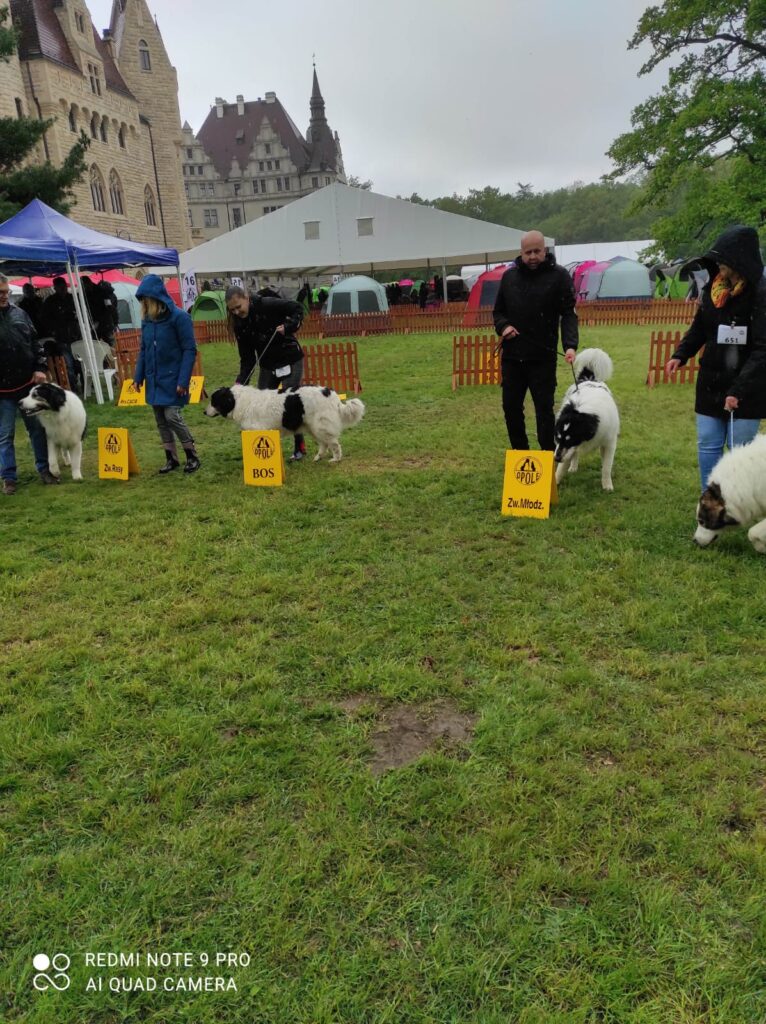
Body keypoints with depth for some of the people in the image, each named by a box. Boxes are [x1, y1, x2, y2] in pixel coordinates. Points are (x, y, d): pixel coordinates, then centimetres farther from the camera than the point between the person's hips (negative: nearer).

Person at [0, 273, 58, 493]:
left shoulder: (19, 313, 6)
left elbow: (36, 342, 11)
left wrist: (40, 368, -2)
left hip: (29, 384, 3)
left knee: (38, 428, 11)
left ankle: (44, 468, 25)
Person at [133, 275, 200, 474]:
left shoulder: (179, 317, -11)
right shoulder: (147, 319, 6)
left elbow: (190, 350, -12)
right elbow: (143, 350, 14)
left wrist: (183, 380, -17)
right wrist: (138, 377, 9)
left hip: (172, 378, -6)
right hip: (153, 379, 6)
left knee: (172, 416, -11)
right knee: (160, 420, 8)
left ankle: (192, 456, 6)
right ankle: (171, 458, 20)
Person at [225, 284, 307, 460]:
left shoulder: (268, 306, -20)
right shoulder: (239, 325, -4)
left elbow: (298, 308, -11)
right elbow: (247, 357, -3)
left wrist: (288, 327, -26)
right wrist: (241, 381, -14)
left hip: (291, 361, -6)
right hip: (267, 366, 6)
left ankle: (300, 447, 11)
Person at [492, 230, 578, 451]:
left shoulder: (559, 276, -3)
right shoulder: (509, 276, 9)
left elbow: (568, 314, -8)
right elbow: (498, 311, 17)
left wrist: (570, 345, -23)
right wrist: (503, 326, -5)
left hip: (543, 358, -4)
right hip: (511, 356, 4)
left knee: (544, 409, 1)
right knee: (511, 407, 10)